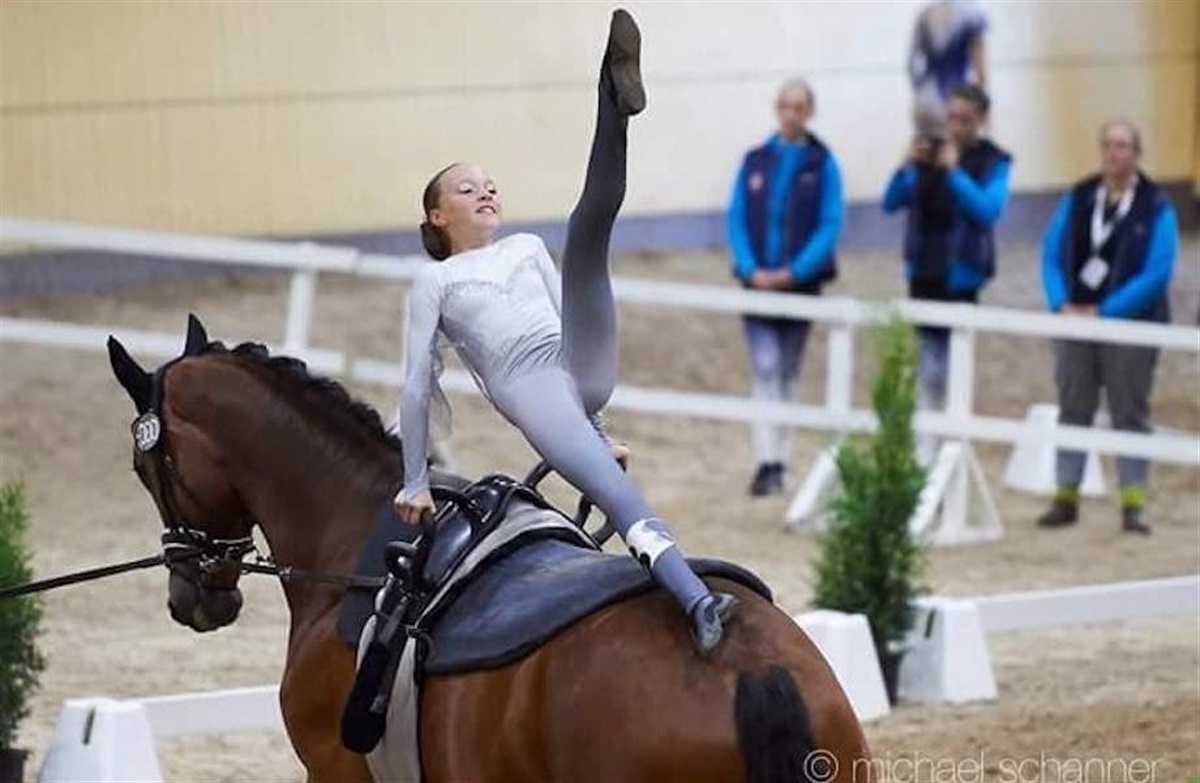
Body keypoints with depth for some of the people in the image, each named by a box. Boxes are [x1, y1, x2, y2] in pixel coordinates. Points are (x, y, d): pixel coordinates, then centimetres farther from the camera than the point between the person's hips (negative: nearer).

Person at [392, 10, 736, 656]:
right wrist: (415, 483, 8)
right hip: (529, 389, -5)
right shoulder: (435, 283, 17)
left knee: (589, 223, -14)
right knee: (618, 496, -33)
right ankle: (698, 604, -52)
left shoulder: (527, 249, 31)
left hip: (580, 363, 5)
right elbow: (418, 386, 13)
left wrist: (595, 418, 32)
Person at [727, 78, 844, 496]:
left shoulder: (822, 164, -1)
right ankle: (767, 462, -16)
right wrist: (751, 269, -11)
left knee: (787, 374, 9)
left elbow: (830, 226, -6)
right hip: (758, 282, 0)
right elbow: (736, 220, 3)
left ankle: (778, 460, 17)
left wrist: (793, 271, -16)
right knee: (764, 370, -9)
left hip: (800, 283, 0)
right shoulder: (755, 161, 4)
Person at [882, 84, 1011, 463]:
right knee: (928, 364, 9)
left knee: (950, 364, -6)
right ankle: (925, 444, 15)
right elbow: (892, 202, 1)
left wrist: (955, 172, -26)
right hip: (924, 271, 4)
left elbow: (988, 210, -19)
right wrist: (907, 167, -16)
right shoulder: (929, 152, 4)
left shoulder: (993, 162, -5)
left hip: (960, 273, -4)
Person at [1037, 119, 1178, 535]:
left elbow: (1157, 272, -12)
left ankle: (1134, 504, 5)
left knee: (1130, 414, 2)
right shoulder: (1077, 199, 6)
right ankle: (1066, 497, 12)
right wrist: (1062, 305, -11)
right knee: (1073, 410, 7)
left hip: (1129, 324, -4)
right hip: (1076, 320, 4)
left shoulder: (1156, 207, -5)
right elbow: (1051, 256, 5)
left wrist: (1103, 312, -16)